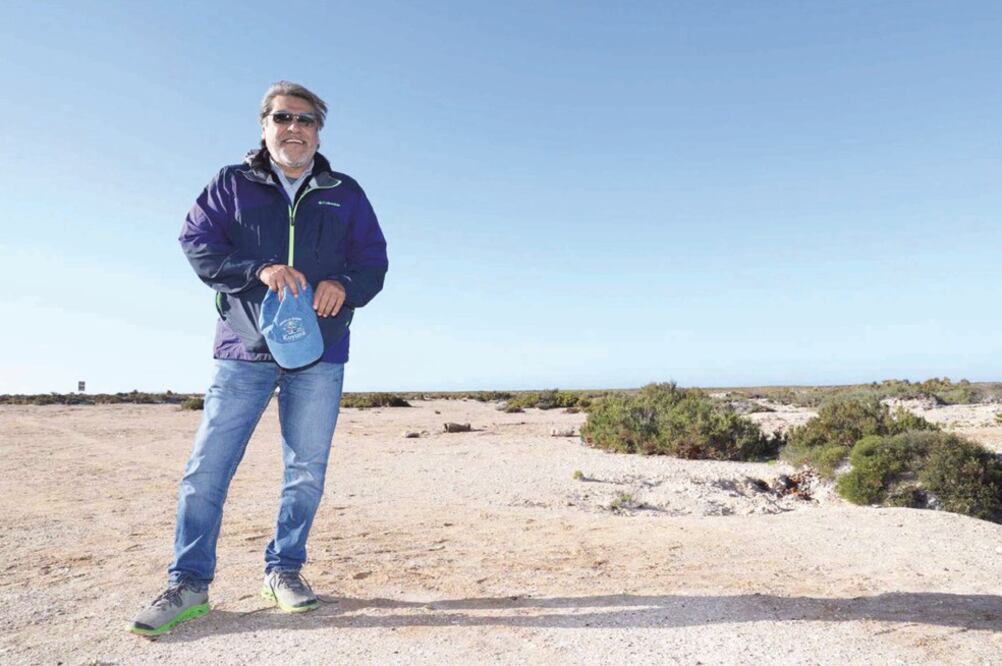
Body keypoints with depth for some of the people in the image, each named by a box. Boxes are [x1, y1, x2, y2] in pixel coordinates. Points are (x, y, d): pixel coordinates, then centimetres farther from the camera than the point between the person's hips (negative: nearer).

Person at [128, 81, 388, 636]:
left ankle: (283, 570, 22)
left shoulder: (345, 194, 11)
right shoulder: (231, 185, 9)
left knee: (307, 470, 6)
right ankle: (188, 583, 12)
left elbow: (374, 261, 8)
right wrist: (259, 270, -19)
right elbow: (195, 242, -2)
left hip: (319, 352, 1)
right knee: (207, 466, -2)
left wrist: (344, 286, -14)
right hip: (244, 348, -1)